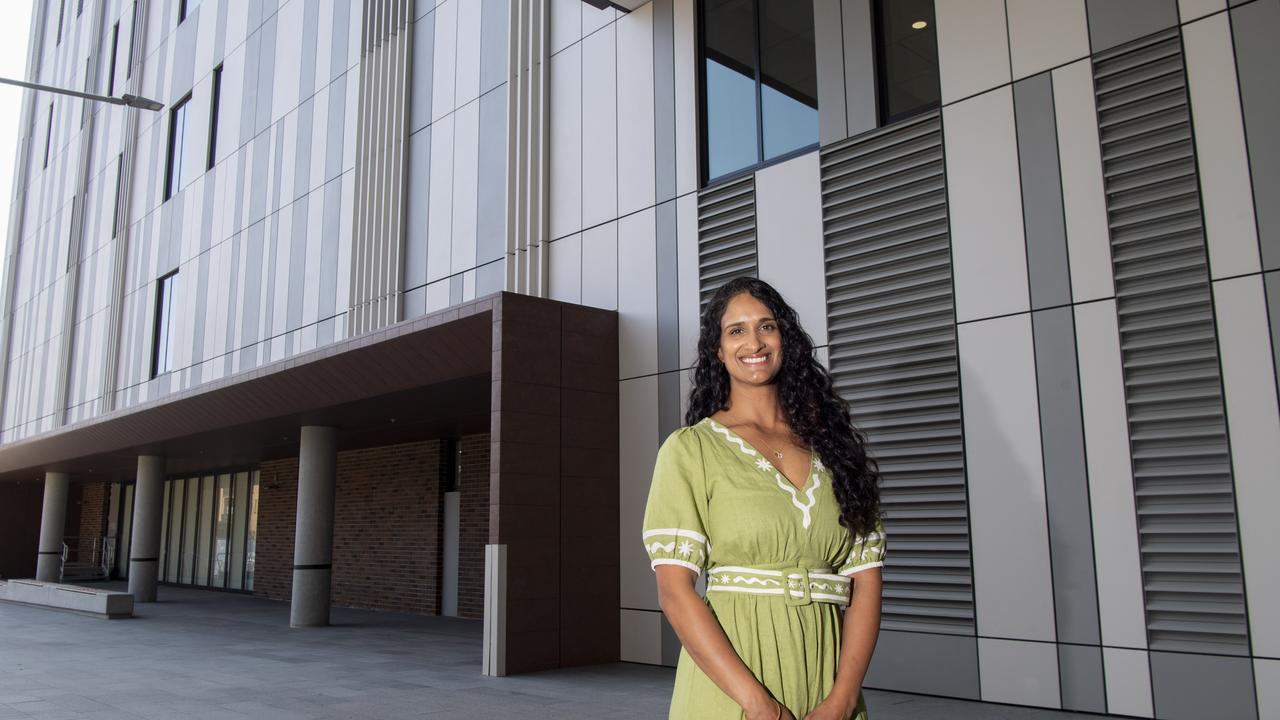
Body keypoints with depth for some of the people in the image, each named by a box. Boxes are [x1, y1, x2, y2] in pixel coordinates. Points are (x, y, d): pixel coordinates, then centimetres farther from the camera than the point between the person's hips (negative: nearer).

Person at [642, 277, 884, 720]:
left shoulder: (830, 444, 7)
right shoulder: (691, 449, -4)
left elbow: (866, 579, 2)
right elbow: (674, 591, -10)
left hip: (826, 675, 3)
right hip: (729, 681, -3)